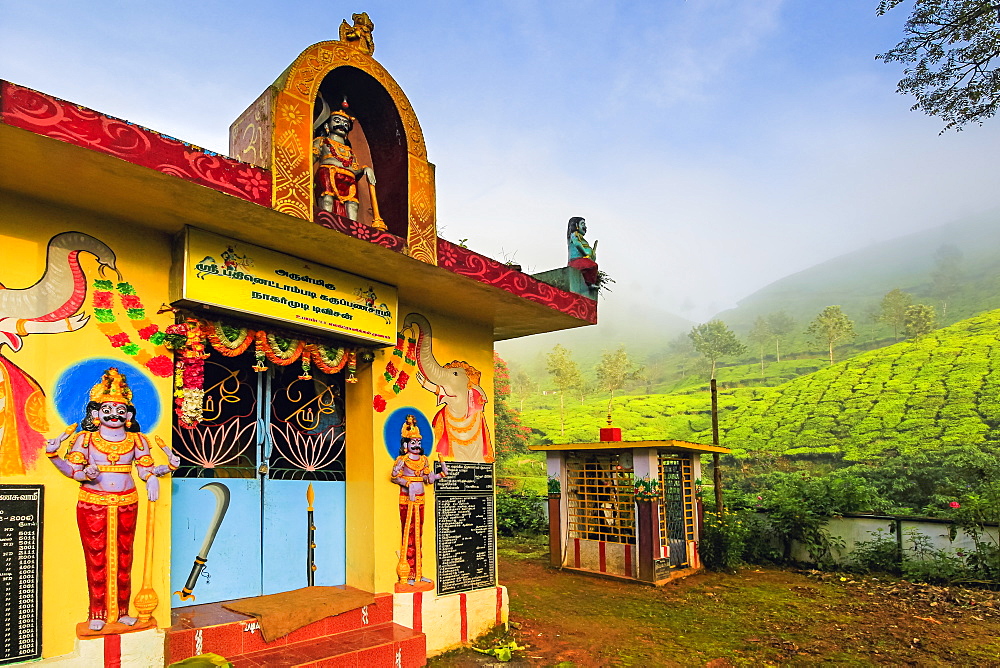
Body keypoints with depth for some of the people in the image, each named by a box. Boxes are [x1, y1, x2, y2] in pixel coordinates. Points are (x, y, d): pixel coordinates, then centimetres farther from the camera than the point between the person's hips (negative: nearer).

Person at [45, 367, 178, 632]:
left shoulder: (136, 440, 6)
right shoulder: (85, 439, 2)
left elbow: (146, 470, 2)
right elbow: (73, 469, -4)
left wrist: (167, 467, -15)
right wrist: (53, 455, -22)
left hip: (126, 505, 2)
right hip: (92, 505, -1)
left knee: (123, 559, 6)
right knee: (96, 558, 2)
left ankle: (122, 611, 18)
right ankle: (97, 613, 15)